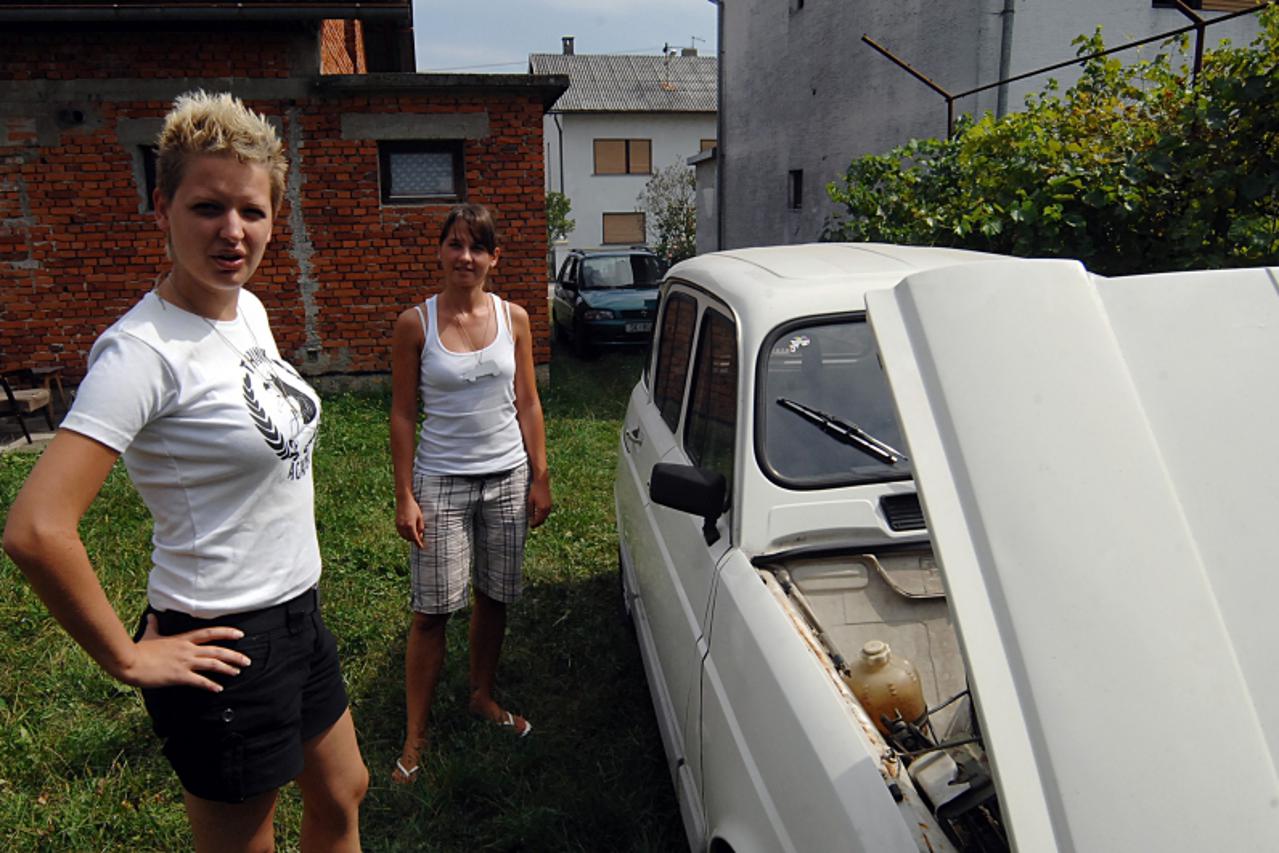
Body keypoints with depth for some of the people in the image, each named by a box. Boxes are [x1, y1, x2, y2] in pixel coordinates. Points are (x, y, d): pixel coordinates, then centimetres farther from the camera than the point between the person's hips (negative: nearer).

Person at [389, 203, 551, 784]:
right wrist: (405, 496, -8)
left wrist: (540, 479, 3)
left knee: (494, 597, 13)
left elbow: (527, 404, 5)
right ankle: (415, 737, 14)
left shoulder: (514, 318, 1)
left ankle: (483, 696, 36)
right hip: (440, 481, -3)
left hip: (506, 478, 3)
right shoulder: (415, 325, -6)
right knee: (432, 611, 0)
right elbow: (403, 414, -4)